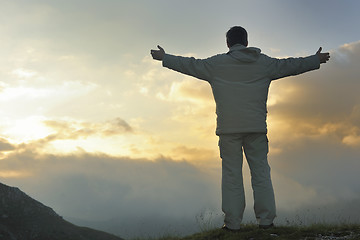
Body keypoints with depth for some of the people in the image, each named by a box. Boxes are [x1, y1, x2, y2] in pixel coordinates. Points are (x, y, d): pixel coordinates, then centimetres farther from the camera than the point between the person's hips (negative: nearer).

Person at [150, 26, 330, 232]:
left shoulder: (216, 64, 4)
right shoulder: (264, 63, 9)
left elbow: (189, 65, 11)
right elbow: (290, 65, 19)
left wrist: (164, 58, 26)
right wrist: (316, 60, 33)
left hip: (228, 129, -1)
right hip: (257, 128, 1)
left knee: (232, 174, 1)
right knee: (261, 172, 6)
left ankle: (233, 222, 3)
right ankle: (266, 219, 7)